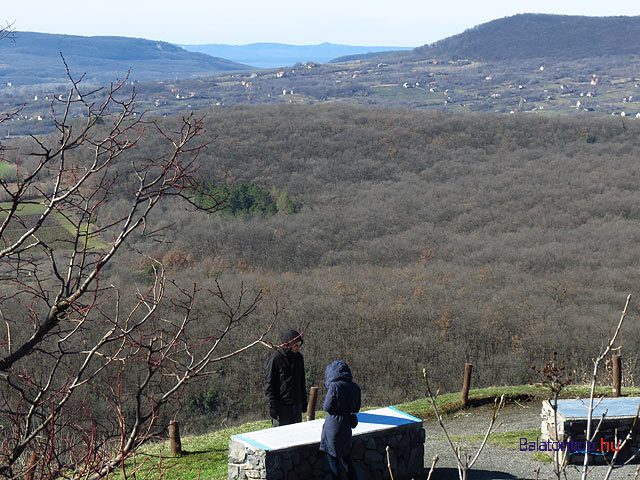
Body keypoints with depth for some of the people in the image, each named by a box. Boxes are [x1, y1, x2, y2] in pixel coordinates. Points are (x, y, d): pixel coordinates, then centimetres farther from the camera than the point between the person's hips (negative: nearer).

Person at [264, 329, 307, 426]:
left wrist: (304, 402, 17)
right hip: (281, 406, -6)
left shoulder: (299, 357, 9)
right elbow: (268, 384, -11)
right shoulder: (276, 358, -12)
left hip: (296, 406, 6)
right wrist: (272, 405, -14)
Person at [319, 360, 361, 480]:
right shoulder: (355, 387, 1)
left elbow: (326, 407, -13)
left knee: (333, 457, 6)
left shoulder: (334, 386, -18)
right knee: (347, 458, 18)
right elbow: (356, 408, 9)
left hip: (333, 426, -6)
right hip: (347, 426, 6)